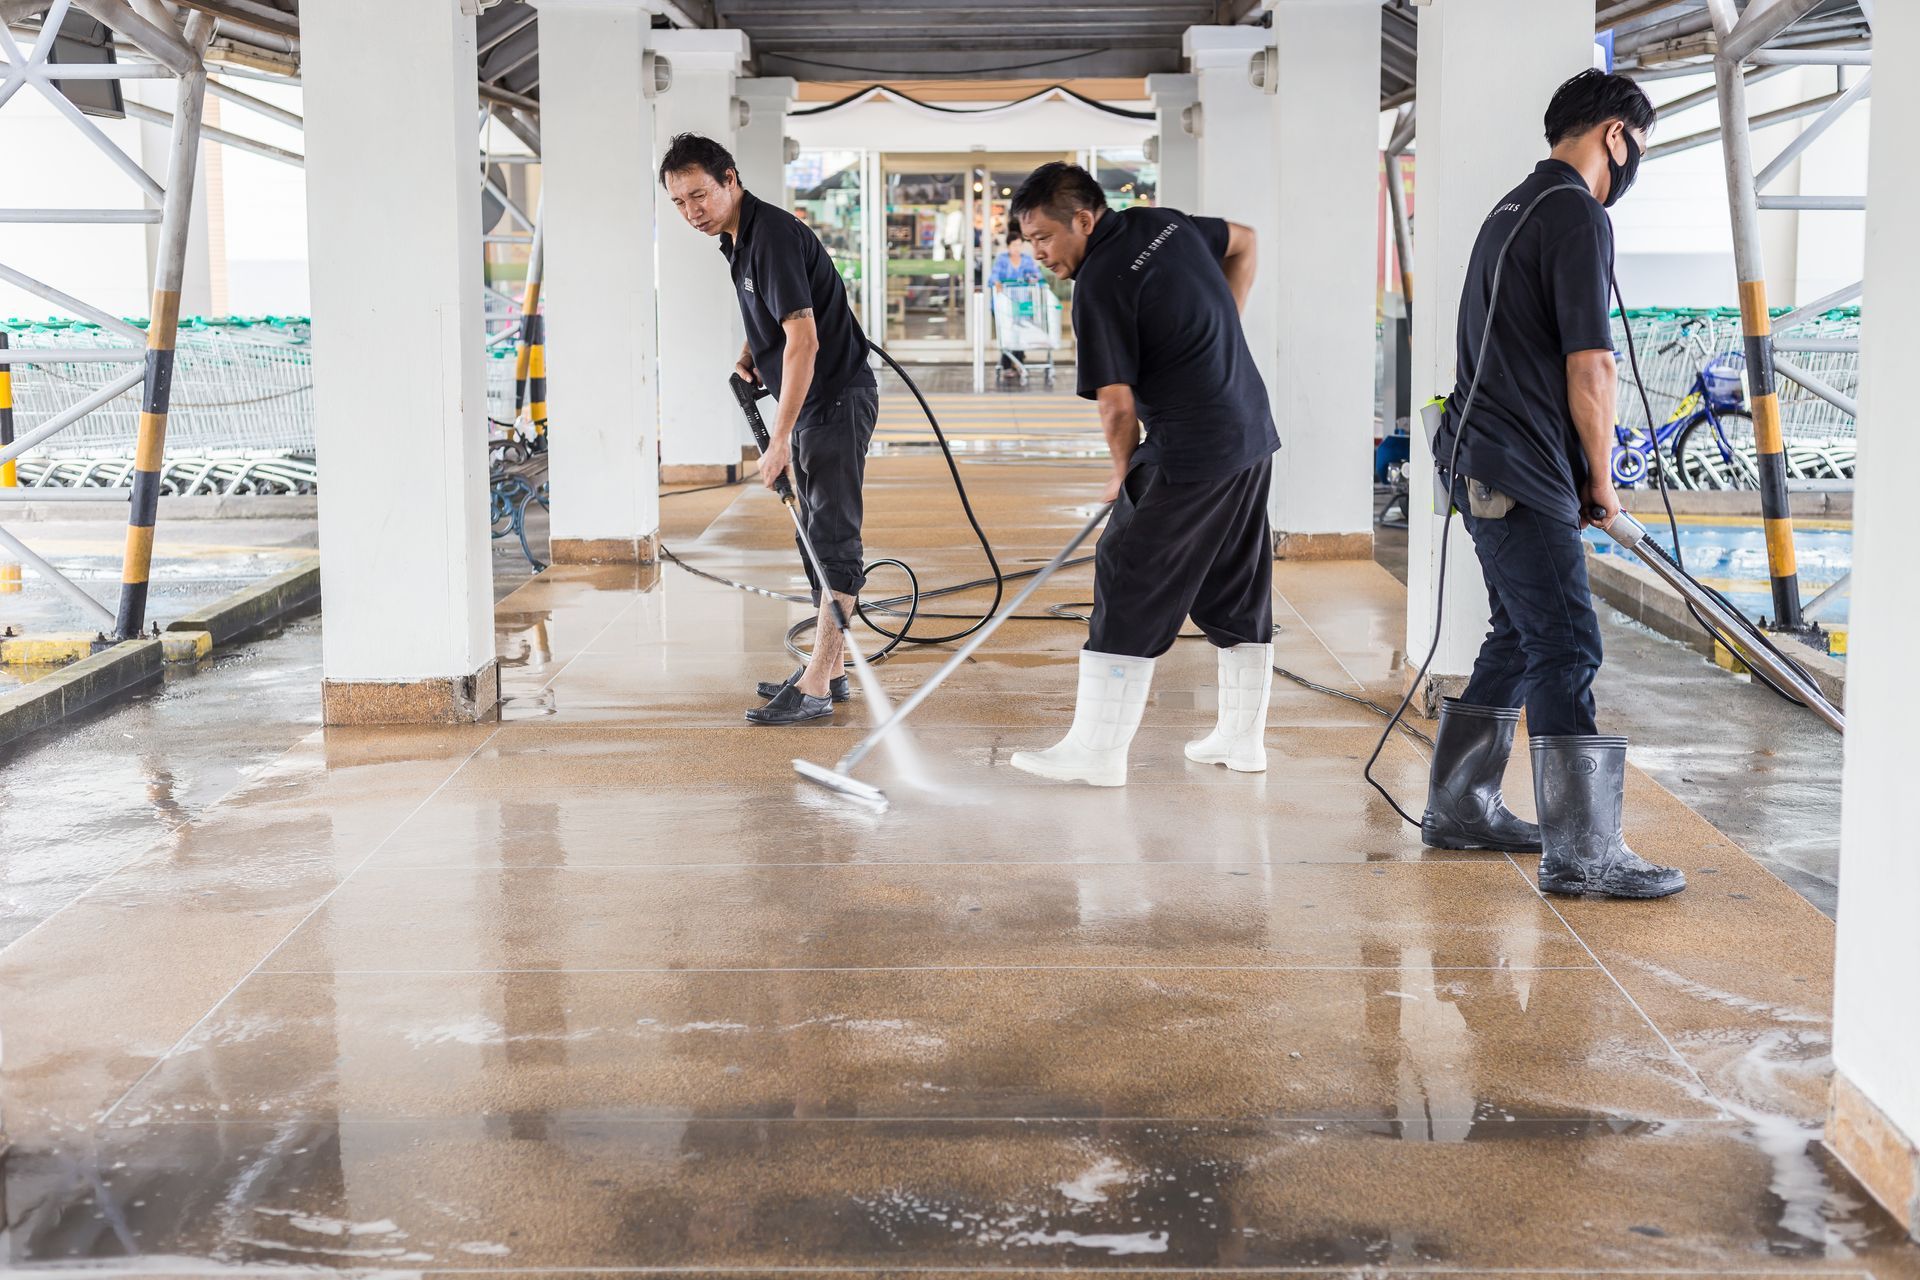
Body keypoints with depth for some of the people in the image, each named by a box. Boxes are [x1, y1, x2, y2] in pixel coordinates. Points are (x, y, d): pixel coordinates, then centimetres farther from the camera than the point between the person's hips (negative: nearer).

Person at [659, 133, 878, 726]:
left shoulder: (773, 234, -20)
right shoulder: (736, 237, 10)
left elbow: (803, 340, -27)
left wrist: (780, 438, -28)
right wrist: (750, 352, 10)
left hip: (837, 397, -11)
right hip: (811, 400, 11)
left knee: (833, 538, -10)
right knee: (818, 536, 14)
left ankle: (815, 687, -12)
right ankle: (828, 670, 21)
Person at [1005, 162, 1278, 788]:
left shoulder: (1099, 285, -15)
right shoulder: (1165, 222, 9)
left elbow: (1118, 405, -14)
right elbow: (1243, 241, 28)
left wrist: (1123, 473, 4)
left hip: (1190, 454, -9)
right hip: (1254, 436, 9)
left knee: (1129, 585, -2)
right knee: (1240, 591, 15)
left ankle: (1097, 752, 1)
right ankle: (1242, 738, 24)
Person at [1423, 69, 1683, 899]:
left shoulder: (1511, 209, 19)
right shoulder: (1578, 216, -12)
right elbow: (1590, 367, -16)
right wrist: (1602, 480, -4)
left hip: (1481, 461, 10)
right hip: (1520, 474, -10)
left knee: (1521, 639, 17)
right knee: (1567, 650, -9)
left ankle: (1458, 808, 25)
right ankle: (1581, 855, -8)